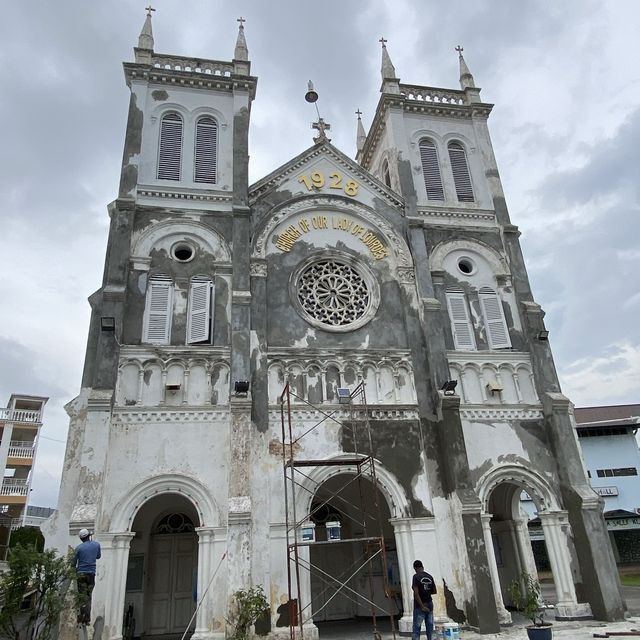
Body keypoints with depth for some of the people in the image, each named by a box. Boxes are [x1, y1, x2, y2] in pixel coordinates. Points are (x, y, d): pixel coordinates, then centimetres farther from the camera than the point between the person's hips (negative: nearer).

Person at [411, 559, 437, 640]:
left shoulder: (416, 577, -12)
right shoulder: (430, 576, 4)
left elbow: (416, 593, -18)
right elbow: (435, 591, 11)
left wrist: (422, 606, -15)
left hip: (420, 605, -5)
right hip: (430, 604, 5)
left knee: (416, 628, -2)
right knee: (430, 627, 11)